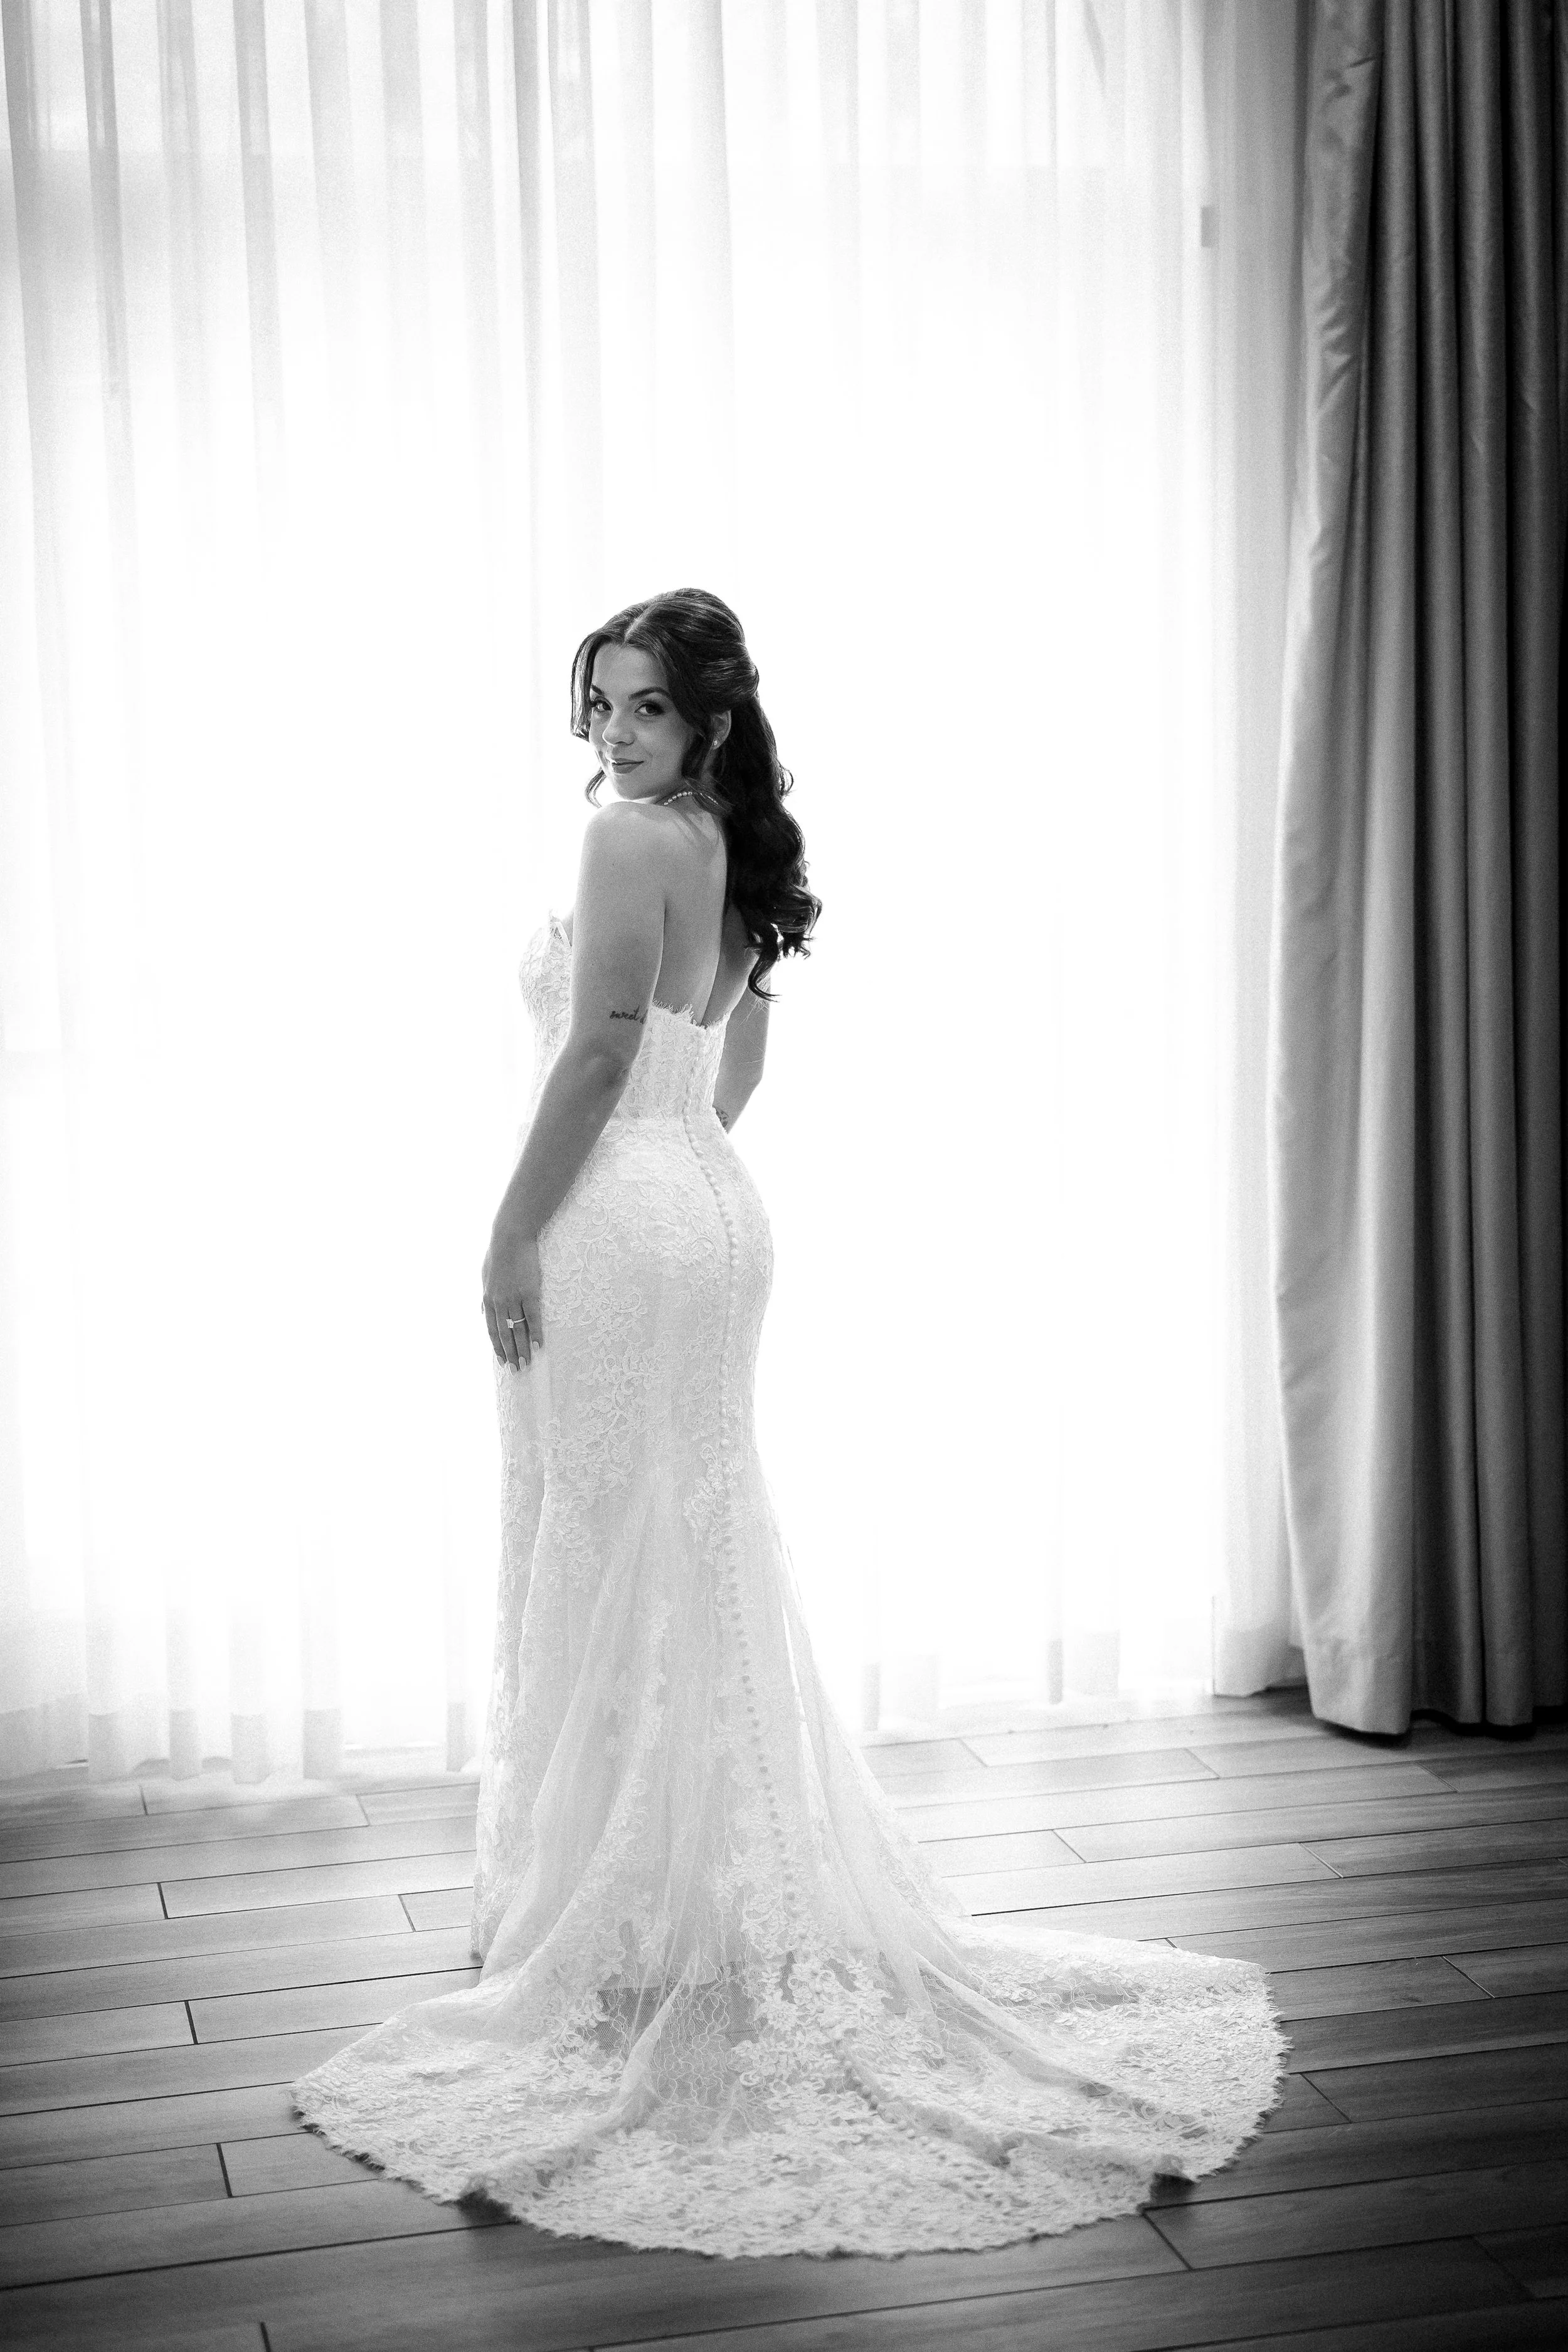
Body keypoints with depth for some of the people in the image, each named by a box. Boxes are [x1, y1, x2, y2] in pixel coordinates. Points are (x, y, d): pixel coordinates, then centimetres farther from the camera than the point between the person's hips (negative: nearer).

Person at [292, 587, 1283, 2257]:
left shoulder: (630, 840, -14)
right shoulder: (734, 853, 13)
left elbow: (599, 1053, -19)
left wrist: (513, 1235, -15)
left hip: (616, 1228, -9)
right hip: (711, 1216, 9)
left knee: (607, 1569, -1)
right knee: (699, 1569, 15)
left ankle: (622, 1928, 8)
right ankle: (730, 1906, 26)